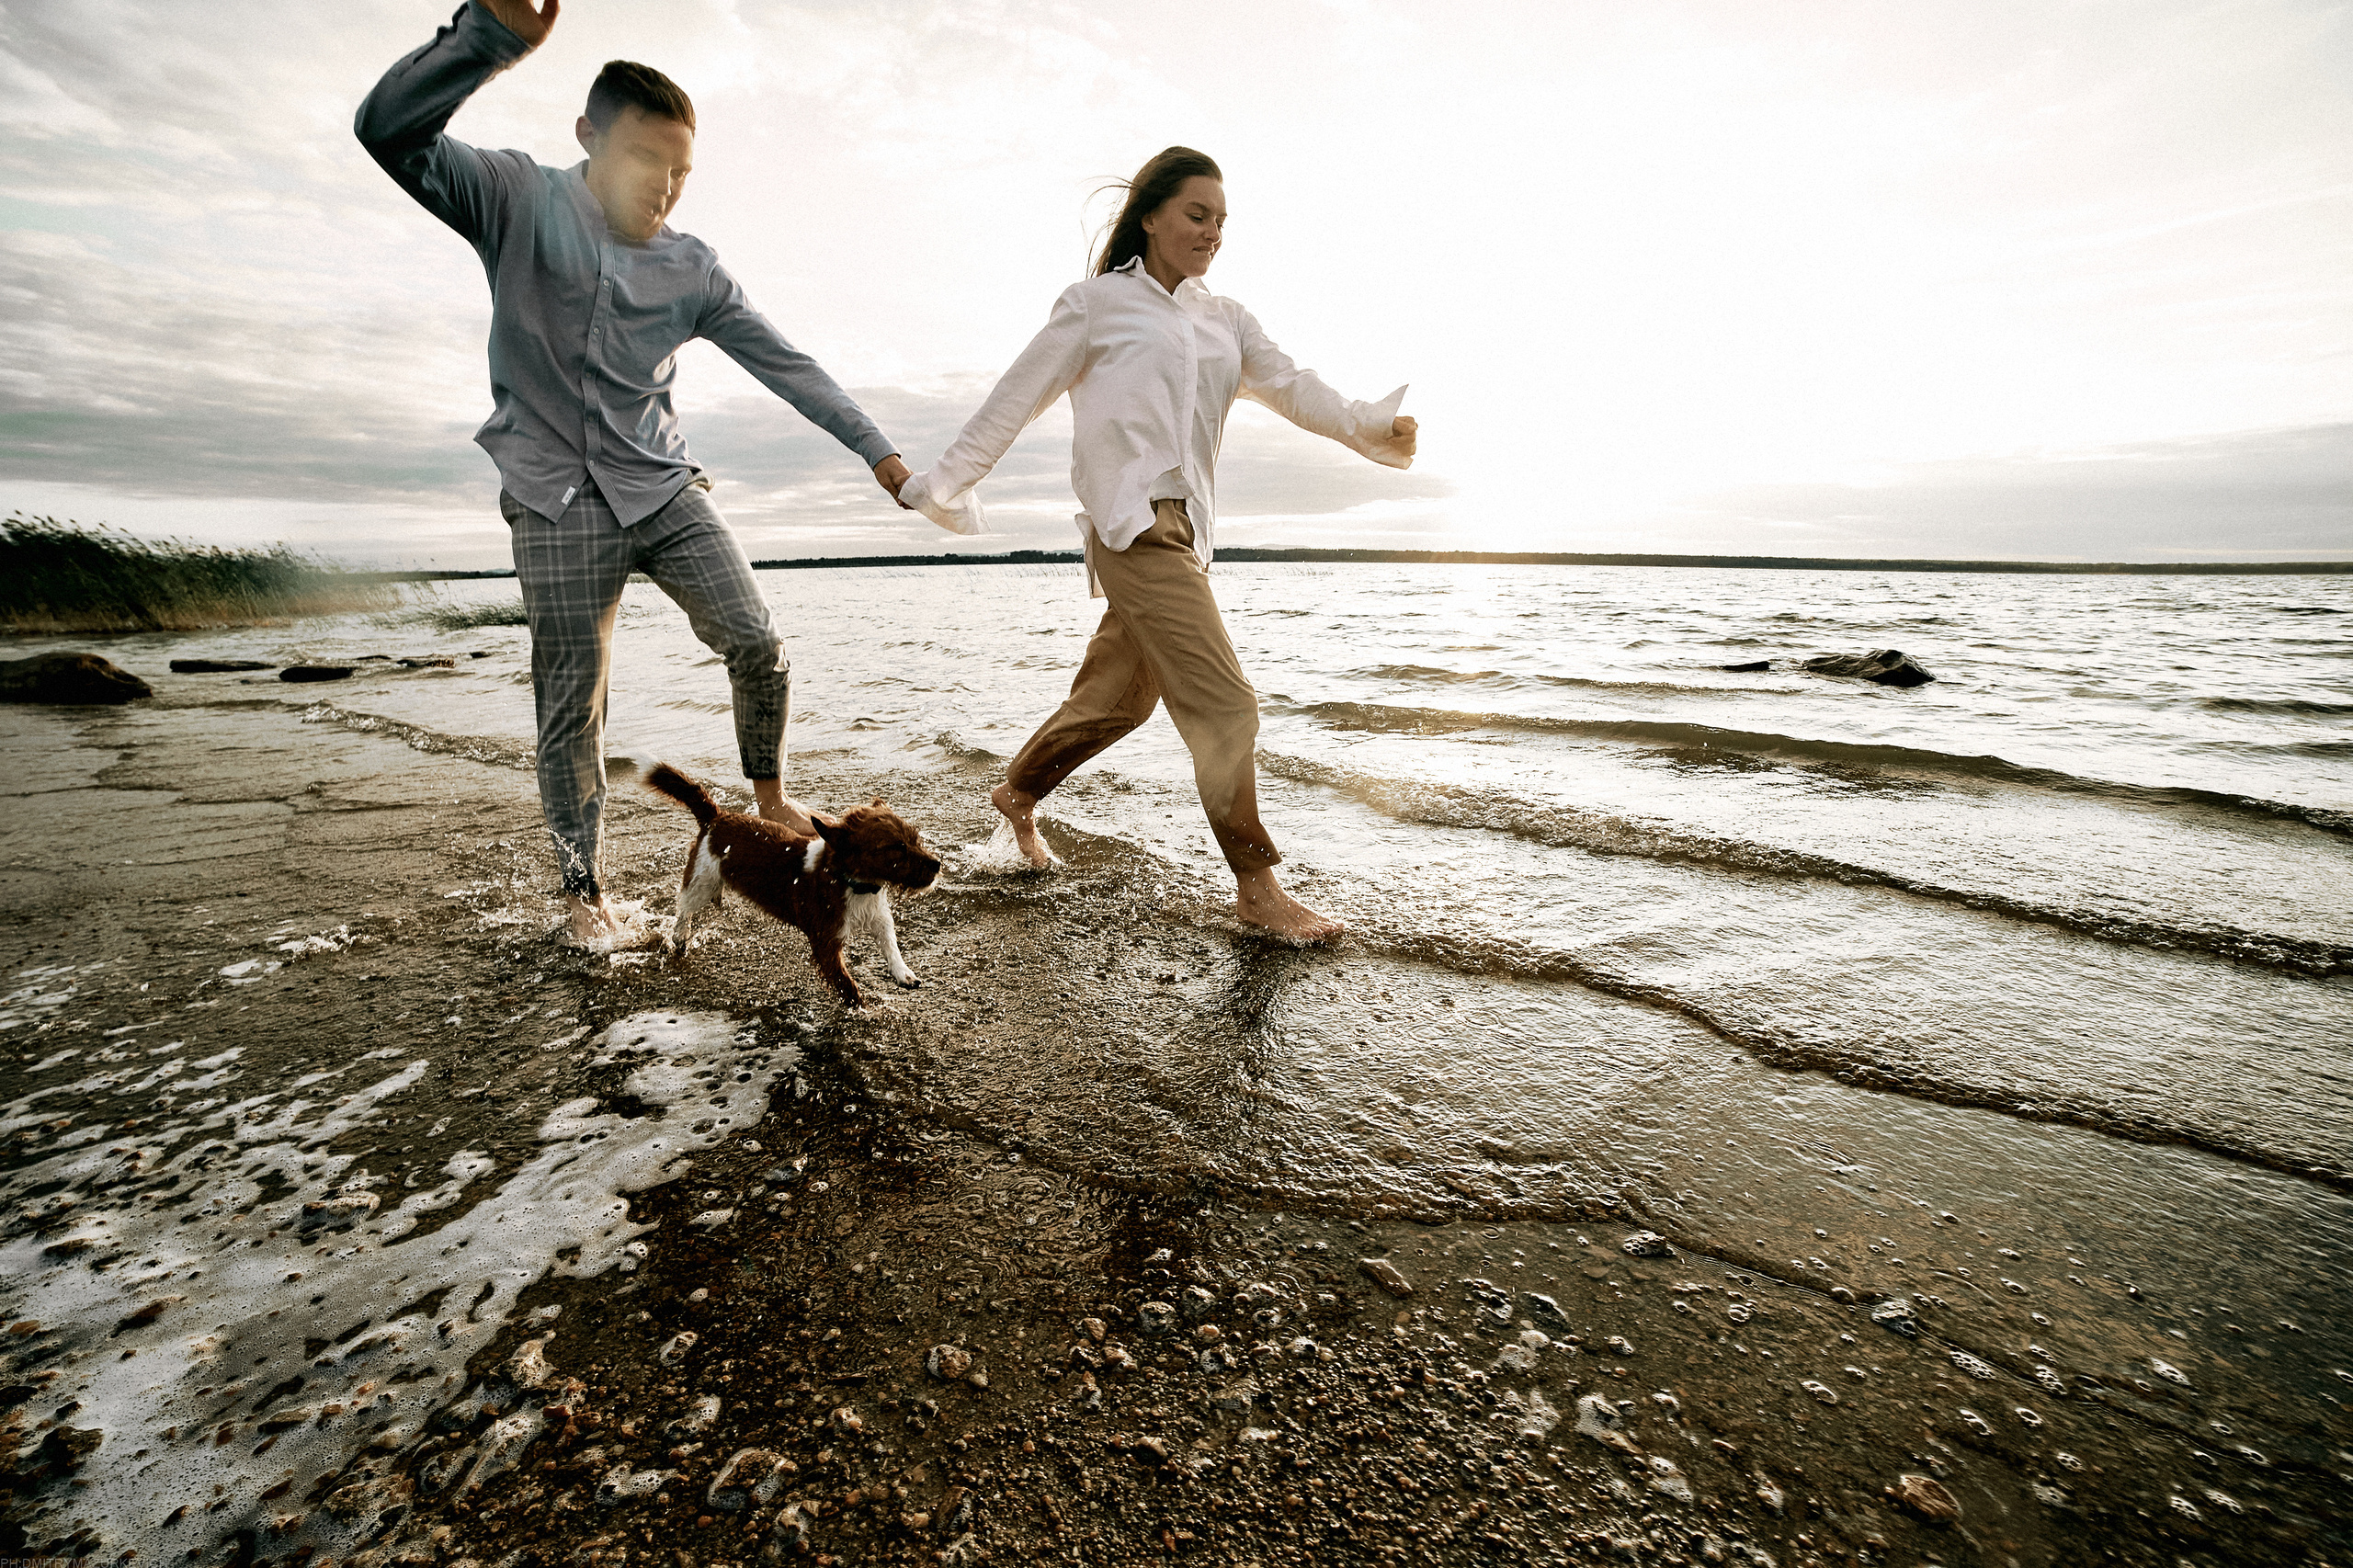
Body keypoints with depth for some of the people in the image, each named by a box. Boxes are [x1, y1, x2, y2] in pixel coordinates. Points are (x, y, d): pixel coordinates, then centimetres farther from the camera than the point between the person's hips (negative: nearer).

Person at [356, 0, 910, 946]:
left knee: (758, 646, -14)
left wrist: (876, 450, 2)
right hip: (557, 505, -2)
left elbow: (785, 364, 6)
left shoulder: (691, 270, 6)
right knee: (571, 712, 0)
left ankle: (769, 798, 10)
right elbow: (389, 133, -13)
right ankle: (582, 887, 16)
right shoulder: (519, 203, 1)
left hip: (663, 488, 3)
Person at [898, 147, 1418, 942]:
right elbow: (1020, 394, 5)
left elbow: (1287, 383, 6)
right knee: (1224, 701, -13)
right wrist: (948, 480, 5)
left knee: (1121, 695, 14)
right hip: (1133, 519, -7)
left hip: (1185, 526, 7)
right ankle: (1257, 888, -4)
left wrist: (1367, 427, -12)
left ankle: (1018, 791, 37)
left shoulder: (1224, 318, 20)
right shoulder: (1098, 301, 4)